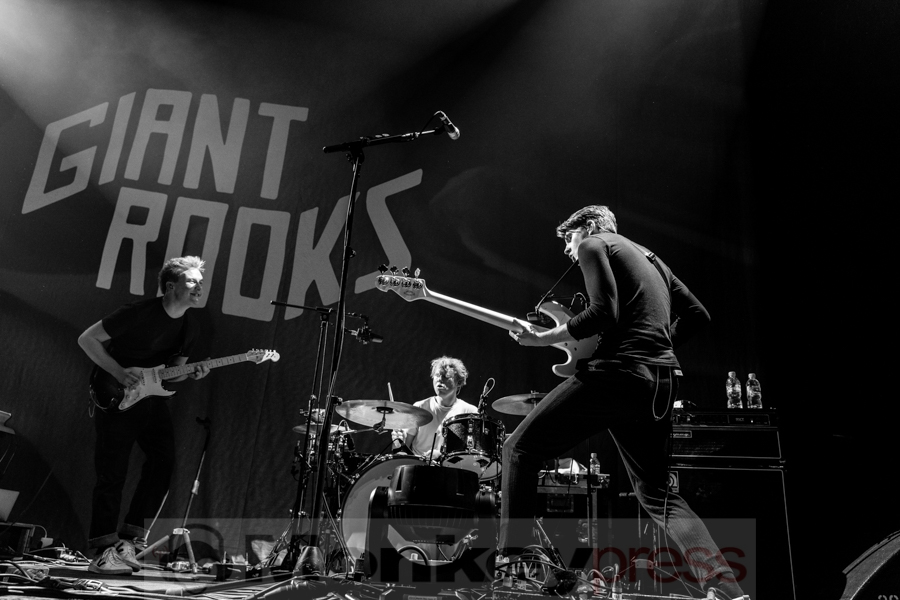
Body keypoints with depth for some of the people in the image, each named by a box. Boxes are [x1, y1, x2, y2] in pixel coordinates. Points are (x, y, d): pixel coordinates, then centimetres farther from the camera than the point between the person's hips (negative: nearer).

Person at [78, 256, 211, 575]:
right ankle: (104, 552, 3)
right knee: (112, 474, -7)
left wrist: (191, 374, -9)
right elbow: (87, 339, -13)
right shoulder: (139, 312, -18)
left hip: (151, 398, 7)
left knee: (163, 461, -4)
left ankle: (127, 541, 8)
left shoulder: (190, 327, 3)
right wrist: (119, 373, -21)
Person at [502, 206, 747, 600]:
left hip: (617, 372, -8)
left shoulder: (594, 243, 6)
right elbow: (696, 314, 26)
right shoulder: (649, 257, 29)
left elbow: (603, 311, -12)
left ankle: (509, 561, -2)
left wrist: (542, 338, -6)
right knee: (657, 495, 18)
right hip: (661, 383, 8)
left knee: (520, 450, 2)